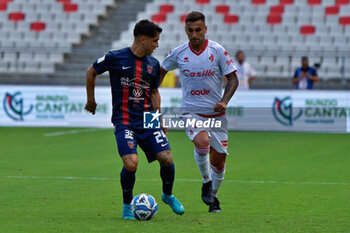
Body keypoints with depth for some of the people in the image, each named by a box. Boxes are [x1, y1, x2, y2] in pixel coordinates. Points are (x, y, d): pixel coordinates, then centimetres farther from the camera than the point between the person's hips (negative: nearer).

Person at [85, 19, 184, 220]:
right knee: (131, 164, -21)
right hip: (124, 121, -4)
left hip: (147, 120, 4)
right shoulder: (115, 58, -7)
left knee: (167, 159, -9)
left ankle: (168, 195, 22)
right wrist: (91, 101, 16)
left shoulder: (153, 64, 8)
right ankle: (127, 205, 5)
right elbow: (91, 72, 9)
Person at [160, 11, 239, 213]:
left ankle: (213, 195, 28)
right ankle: (206, 181, -3)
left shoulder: (217, 51, -5)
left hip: (216, 113, 1)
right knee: (202, 141, -29)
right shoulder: (178, 53, -2)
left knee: (219, 159, 2)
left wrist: (224, 101, -16)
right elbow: (162, 70, 17)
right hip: (191, 111, -1)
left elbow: (233, 79, -1)